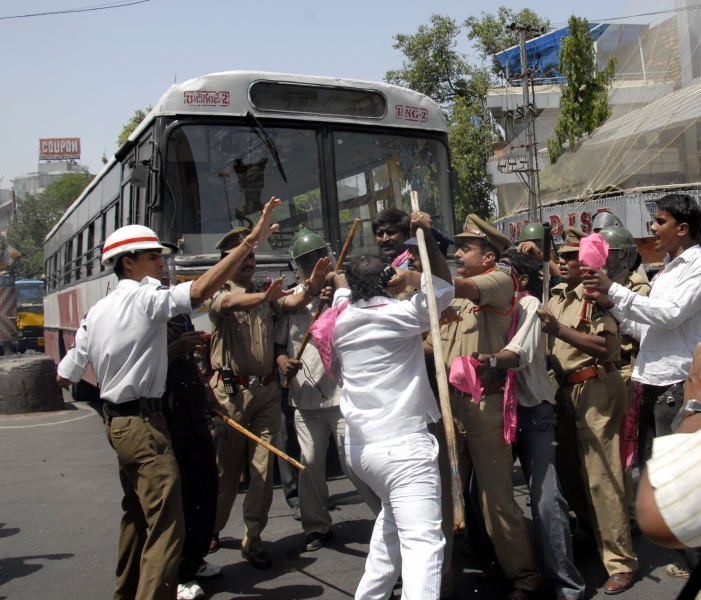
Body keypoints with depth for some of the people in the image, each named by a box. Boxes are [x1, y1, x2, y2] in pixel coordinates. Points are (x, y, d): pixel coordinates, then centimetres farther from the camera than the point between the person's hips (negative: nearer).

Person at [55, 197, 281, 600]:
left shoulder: (98, 311, 9)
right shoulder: (146, 298, -14)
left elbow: (65, 376, 12)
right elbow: (201, 290, -29)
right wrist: (252, 240, -29)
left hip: (116, 421, 10)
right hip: (143, 421, -9)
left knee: (137, 514, 23)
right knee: (166, 525, -10)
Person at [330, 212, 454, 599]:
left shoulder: (342, 320, 8)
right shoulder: (399, 315, -7)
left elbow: (343, 287, 29)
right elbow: (444, 286, 0)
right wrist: (427, 237, -7)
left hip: (358, 446, 7)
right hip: (403, 444, -7)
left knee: (393, 517, 29)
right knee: (423, 542, -13)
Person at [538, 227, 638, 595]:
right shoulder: (555, 296, 13)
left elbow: (605, 347, -23)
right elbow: (550, 343, 23)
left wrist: (559, 329, -24)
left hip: (597, 389, -8)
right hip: (566, 391, 9)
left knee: (600, 476, -5)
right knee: (568, 471, 17)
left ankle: (620, 562, 6)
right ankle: (593, 537, 38)